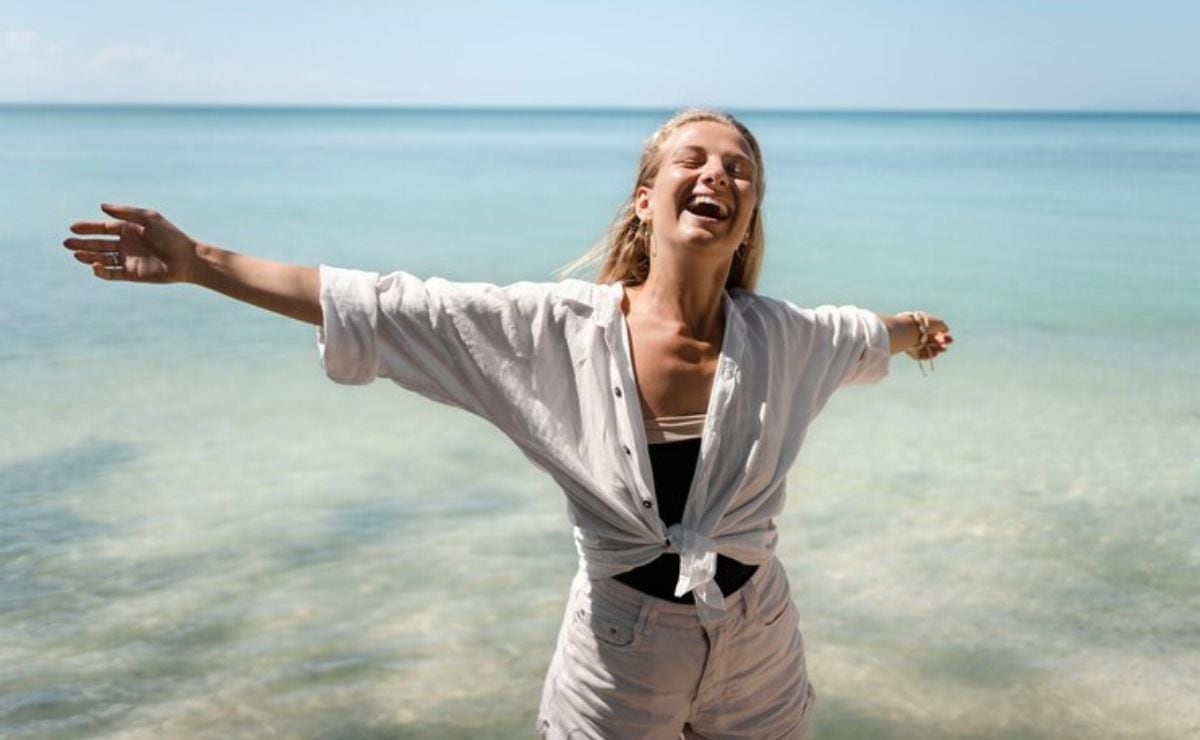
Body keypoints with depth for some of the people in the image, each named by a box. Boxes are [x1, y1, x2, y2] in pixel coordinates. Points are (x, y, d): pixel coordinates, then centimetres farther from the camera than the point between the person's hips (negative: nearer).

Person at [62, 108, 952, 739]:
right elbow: (383, 309, -14)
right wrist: (198, 261, -15)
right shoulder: (560, 328, -15)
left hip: (757, 658, 2)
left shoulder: (781, 338, -7)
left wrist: (912, 330, 37)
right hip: (619, 657, -2)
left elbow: (862, 334, 17)